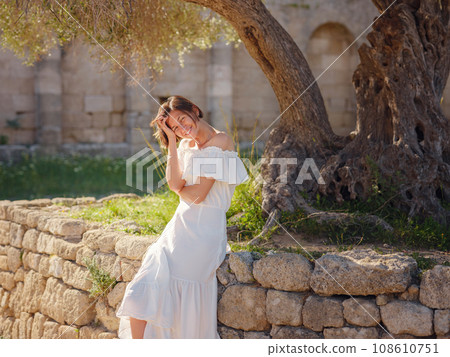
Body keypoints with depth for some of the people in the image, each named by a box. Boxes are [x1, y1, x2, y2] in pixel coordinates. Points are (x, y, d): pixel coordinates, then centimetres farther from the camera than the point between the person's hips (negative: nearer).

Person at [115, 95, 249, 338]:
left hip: (205, 231, -6)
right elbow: (174, 183, -2)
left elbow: (198, 195, -12)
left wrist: (180, 188, 8)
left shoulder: (220, 141, -7)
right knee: (143, 287, -10)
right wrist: (171, 141, -2)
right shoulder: (187, 145, 16)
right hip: (180, 226, 6)